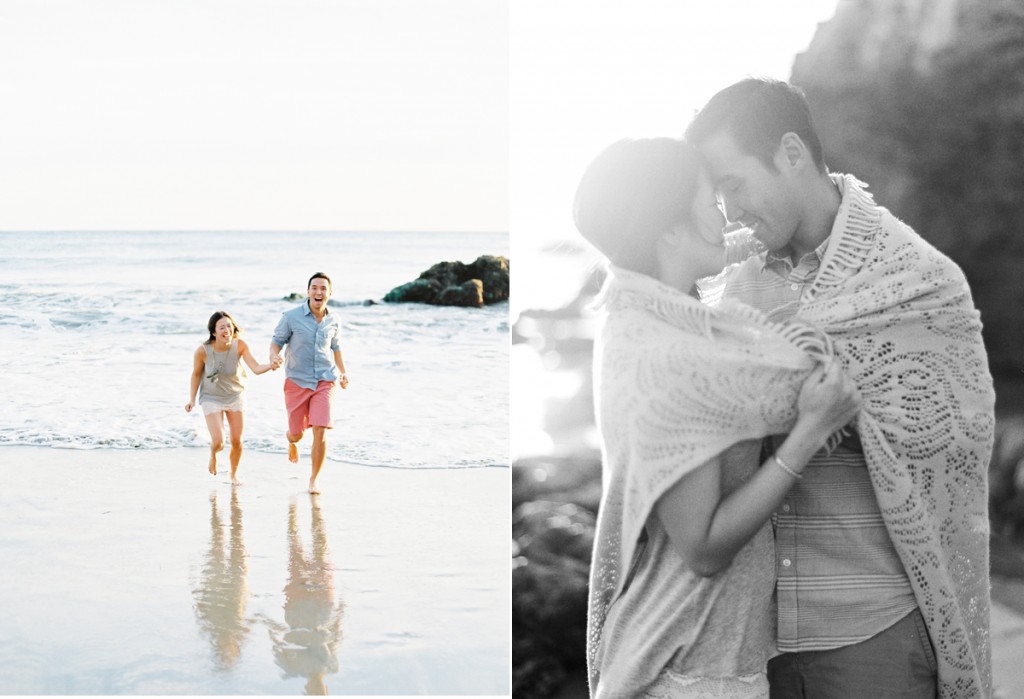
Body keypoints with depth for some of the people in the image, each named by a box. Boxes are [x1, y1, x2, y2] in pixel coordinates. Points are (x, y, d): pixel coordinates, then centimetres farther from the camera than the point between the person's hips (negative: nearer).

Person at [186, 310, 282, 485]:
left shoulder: (239, 345, -22)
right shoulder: (203, 351, -23)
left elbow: (256, 368, -28)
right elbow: (196, 374, -6)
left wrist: (270, 366, -48)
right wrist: (192, 399, -5)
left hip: (235, 397, 2)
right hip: (211, 398, -2)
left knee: (236, 441, 6)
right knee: (218, 442, -11)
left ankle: (234, 474, 34)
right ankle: (213, 455, 28)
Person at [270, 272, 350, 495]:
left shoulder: (334, 320, 2)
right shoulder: (291, 317, -9)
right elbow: (277, 341, -3)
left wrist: (343, 372, 12)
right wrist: (274, 356, -24)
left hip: (325, 382, 1)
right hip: (297, 382, -1)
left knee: (320, 431, -12)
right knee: (297, 433, 6)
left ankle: (315, 479, 5)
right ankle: (291, 442, 47)